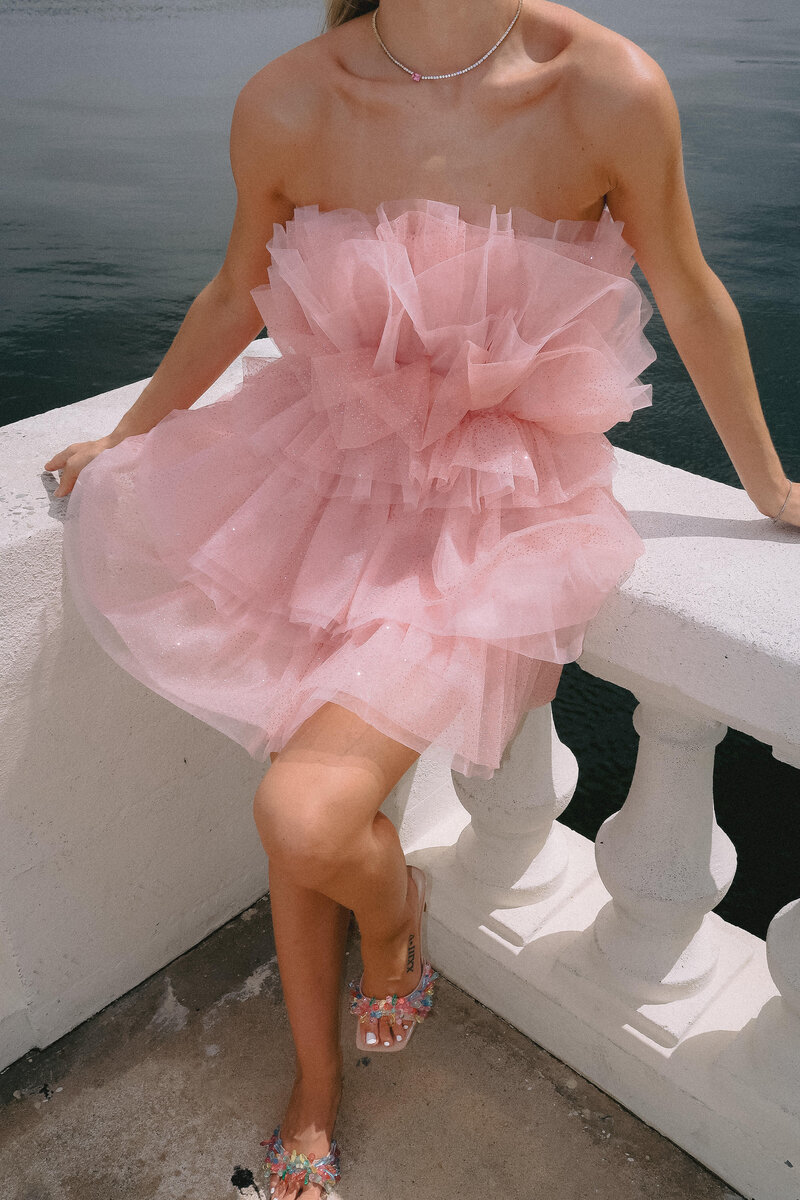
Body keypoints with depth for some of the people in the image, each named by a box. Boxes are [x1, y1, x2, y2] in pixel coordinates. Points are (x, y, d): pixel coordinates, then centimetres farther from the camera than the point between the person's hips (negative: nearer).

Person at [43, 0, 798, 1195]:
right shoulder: (286, 104, -9)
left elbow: (692, 299, -1)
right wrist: (124, 441, 21)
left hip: (496, 515, -3)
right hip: (327, 472, 3)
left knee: (309, 817, -20)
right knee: (297, 823, 7)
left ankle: (397, 909, 23)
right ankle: (314, 1101, 38)